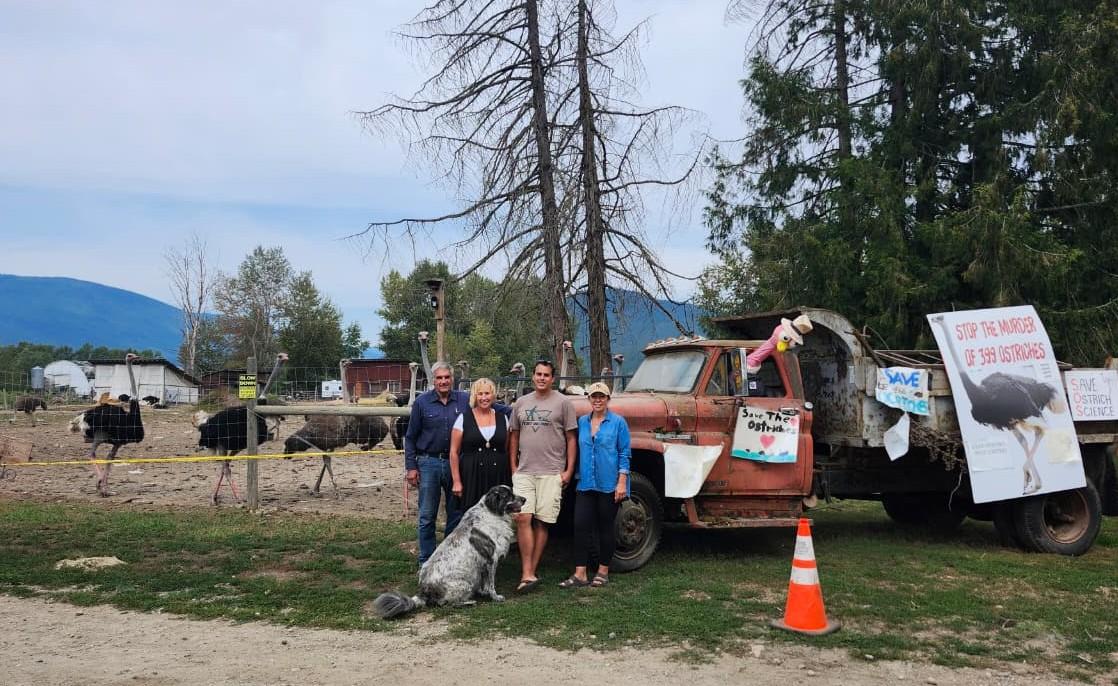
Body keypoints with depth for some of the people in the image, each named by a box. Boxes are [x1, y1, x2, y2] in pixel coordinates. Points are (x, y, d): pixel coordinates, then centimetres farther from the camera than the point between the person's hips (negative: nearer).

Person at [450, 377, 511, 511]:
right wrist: (456, 481, -4)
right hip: (471, 478, -2)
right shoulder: (464, 418, 2)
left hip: (498, 479, 2)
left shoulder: (502, 418, 11)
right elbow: (454, 452, 2)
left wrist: (511, 479, 10)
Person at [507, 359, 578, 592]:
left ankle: (531, 572, 11)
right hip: (524, 471, 3)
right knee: (522, 518, -9)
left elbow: (571, 438, 1)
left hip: (552, 473, -2)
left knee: (542, 522, 1)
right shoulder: (521, 403, 12)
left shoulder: (563, 402, 1)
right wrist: (513, 467, 11)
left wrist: (569, 470, -4)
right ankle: (528, 574, -8)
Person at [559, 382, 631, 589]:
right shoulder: (582, 422, 9)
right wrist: (576, 476, 11)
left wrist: (622, 482, -11)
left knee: (605, 527, 6)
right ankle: (579, 574, 1)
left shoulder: (618, 422, -3)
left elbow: (625, 454, -5)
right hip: (586, 484, 4)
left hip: (609, 485, -4)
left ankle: (603, 572, 19)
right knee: (581, 525, -3)